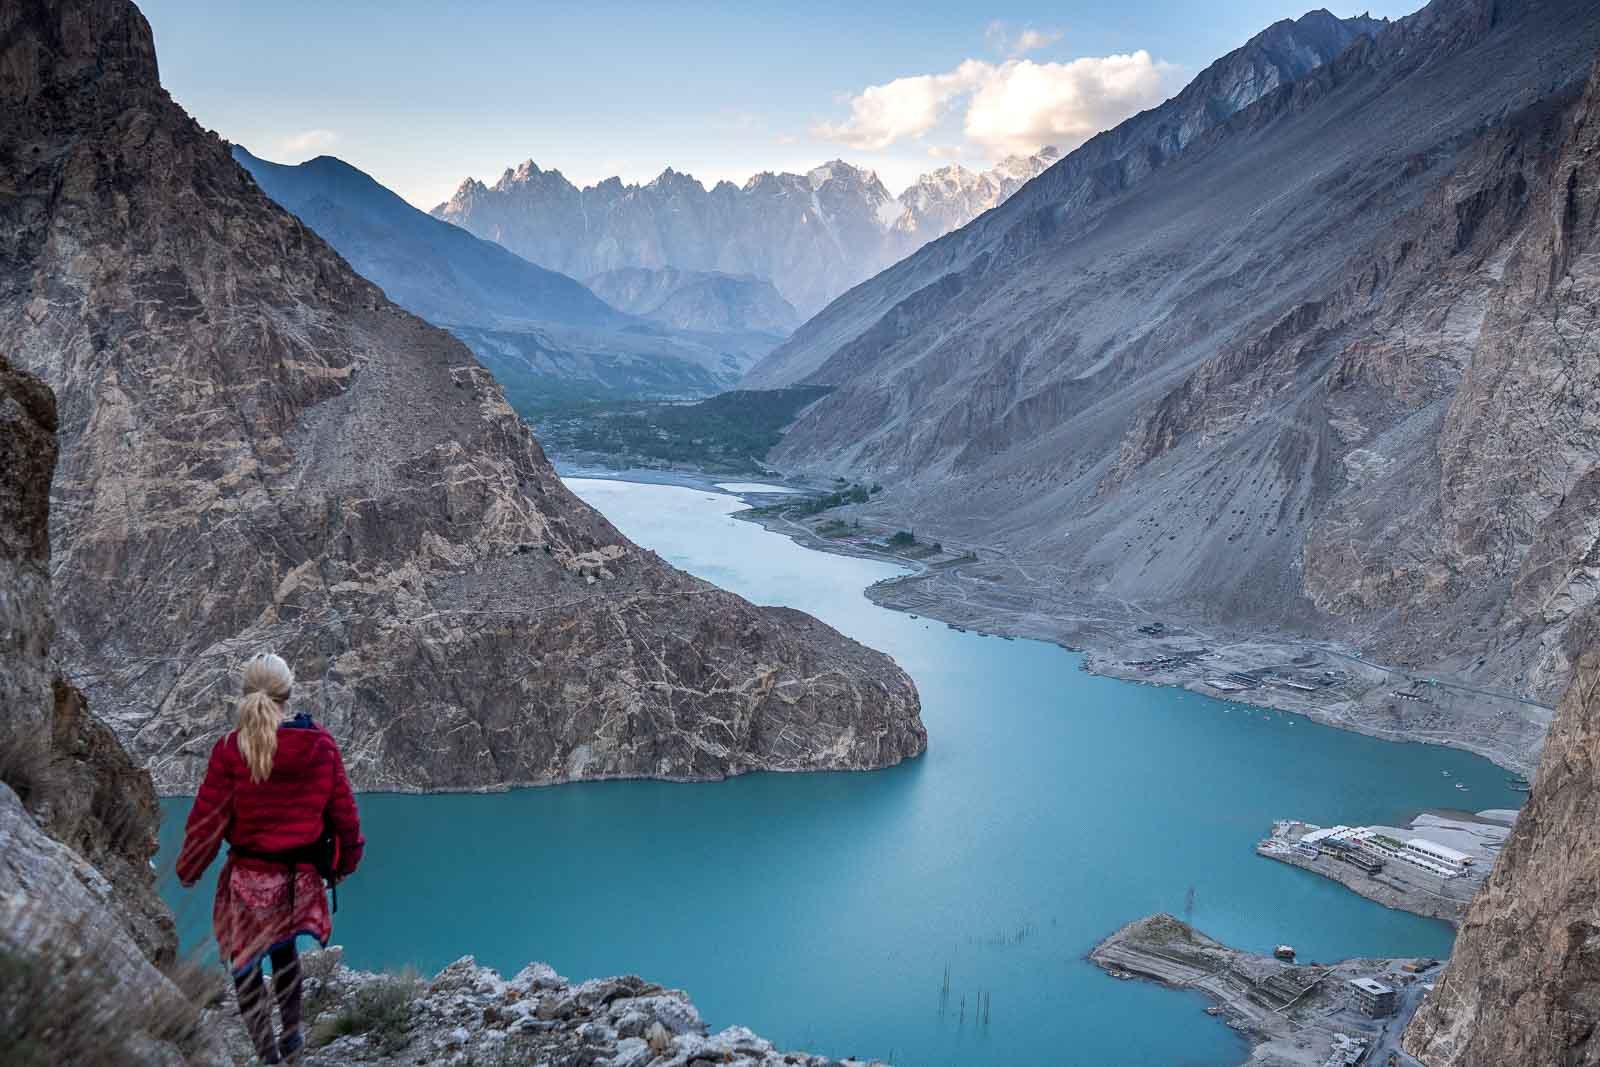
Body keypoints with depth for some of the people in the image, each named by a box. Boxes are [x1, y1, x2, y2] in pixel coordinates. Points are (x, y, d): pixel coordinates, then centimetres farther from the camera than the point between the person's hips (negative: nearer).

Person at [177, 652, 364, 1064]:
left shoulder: (230, 751, -17)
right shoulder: (321, 745, -10)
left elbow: (207, 820, -9)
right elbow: (344, 812, -1)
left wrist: (188, 870, 9)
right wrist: (346, 861, 16)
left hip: (250, 880, -3)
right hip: (301, 878, 3)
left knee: (246, 967, 15)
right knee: (284, 949, 28)